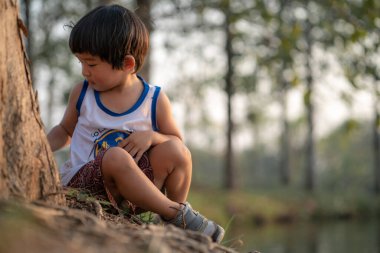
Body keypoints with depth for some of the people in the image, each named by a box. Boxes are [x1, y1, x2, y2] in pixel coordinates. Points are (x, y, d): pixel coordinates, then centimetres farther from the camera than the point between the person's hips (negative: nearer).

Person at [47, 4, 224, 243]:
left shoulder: (156, 100, -1)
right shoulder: (82, 93, 5)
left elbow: (178, 143, 7)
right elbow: (65, 131, 20)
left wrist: (152, 136, -14)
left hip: (131, 184, 1)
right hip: (83, 183, -1)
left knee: (175, 150, -24)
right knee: (117, 157, -35)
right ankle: (178, 213, -23)